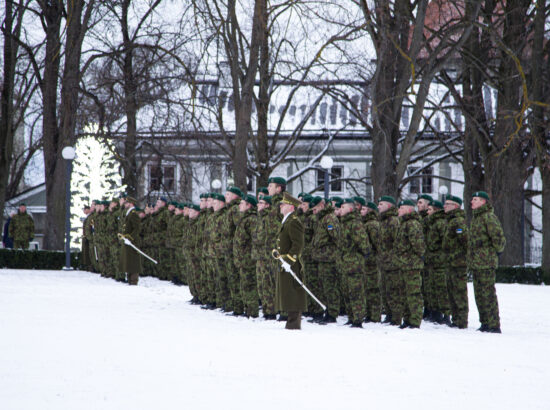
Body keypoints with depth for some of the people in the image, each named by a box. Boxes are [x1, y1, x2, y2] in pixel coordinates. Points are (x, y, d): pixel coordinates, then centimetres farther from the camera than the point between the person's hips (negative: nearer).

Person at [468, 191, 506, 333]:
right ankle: (485, 323, 19)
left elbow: (498, 236, -19)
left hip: (486, 263, -10)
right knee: (479, 294, 13)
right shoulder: (475, 217, 18)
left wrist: (497, 251, -6)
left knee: (488, 294, -10)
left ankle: (494, 325, -8)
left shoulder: (489, 217, -12)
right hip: (475, 263, 10)